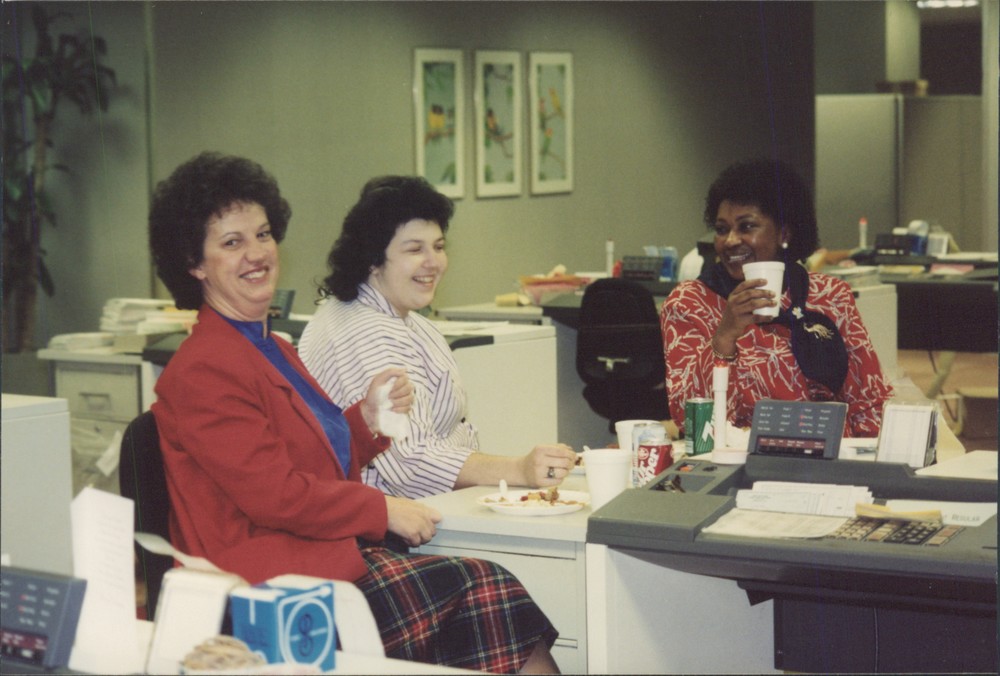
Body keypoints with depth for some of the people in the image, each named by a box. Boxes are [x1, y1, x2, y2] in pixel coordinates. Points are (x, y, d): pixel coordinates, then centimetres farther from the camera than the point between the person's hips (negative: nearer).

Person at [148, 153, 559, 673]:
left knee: (490, 590, -13)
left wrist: (367, 418, 3)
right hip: (273, 581, -9)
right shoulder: (203, 369, -12)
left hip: (321, 553, 9)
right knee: (475, 588, -19)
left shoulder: (272, 350, 20)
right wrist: (382, 509, -10)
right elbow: (273, 493, -16)